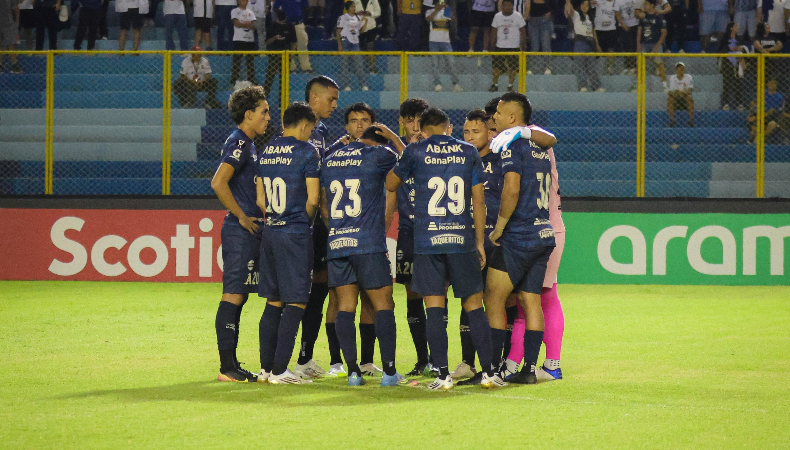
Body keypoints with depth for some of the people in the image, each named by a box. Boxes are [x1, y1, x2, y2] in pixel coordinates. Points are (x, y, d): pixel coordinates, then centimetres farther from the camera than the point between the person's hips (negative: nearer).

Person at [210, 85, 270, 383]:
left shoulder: (247, 144, 18)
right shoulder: (238, 143, -12)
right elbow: (218, 183, -23)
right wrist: (242, 217, -17)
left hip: (249, 230, 10)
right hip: (241, 232, -10)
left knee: (238, 296, 10)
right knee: (233, 296, -9)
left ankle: (231, 365, 13)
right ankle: (227, 367, -9)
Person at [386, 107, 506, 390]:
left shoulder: (415, 152, 2)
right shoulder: (469, 153, 7)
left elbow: (390, 185, 17)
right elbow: (479, 200, 7)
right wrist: (480, 241, 13)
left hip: (427, 240, -1)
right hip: (462, 239, 1)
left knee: (434, 308, 1)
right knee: (474, 305, 7)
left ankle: (443, 375, -4)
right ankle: (488, 372, 4)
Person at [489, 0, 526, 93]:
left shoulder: (518, 16, -3)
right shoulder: (497, 16, 3)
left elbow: (523, 32, 2)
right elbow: (494, 32, 8)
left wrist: (523, 45, -1)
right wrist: (492, 44, 4)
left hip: (514, 47, -1)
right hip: (500, 46, 1)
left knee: (513, 68, 1)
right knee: (496, 66, 1)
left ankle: (510, 85, 13)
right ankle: (495, 84, 14)